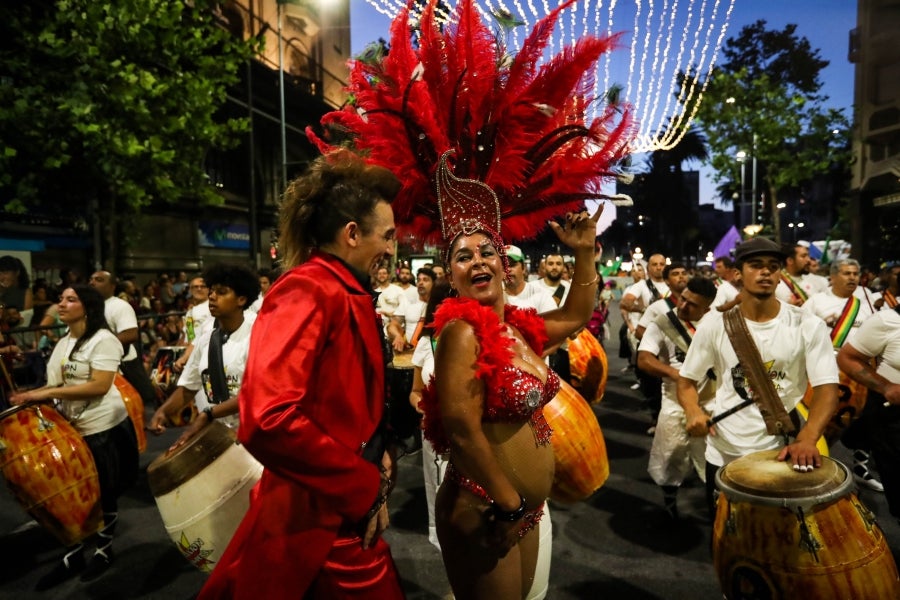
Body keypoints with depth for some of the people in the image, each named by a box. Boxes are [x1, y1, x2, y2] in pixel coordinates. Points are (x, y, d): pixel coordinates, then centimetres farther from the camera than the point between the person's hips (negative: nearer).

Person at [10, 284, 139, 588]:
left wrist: (46, 393, -23)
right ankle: (73, 556, 29)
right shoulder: (63, 343, 11)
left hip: (104, 429, -7)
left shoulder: (103, 340, -15)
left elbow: (100, 386, -23)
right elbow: (59, 384, 14)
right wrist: (32, 395, -5)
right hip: (72, 428, 7)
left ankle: (104, 550, 28)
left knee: (104, 493, 9)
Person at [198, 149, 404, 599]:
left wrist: (378, 457, 2)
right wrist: (365, 487, -21)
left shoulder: (349, 295, 8)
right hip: (319, 520, -9)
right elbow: (268, 419, -32)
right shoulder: (308, 290, -20)